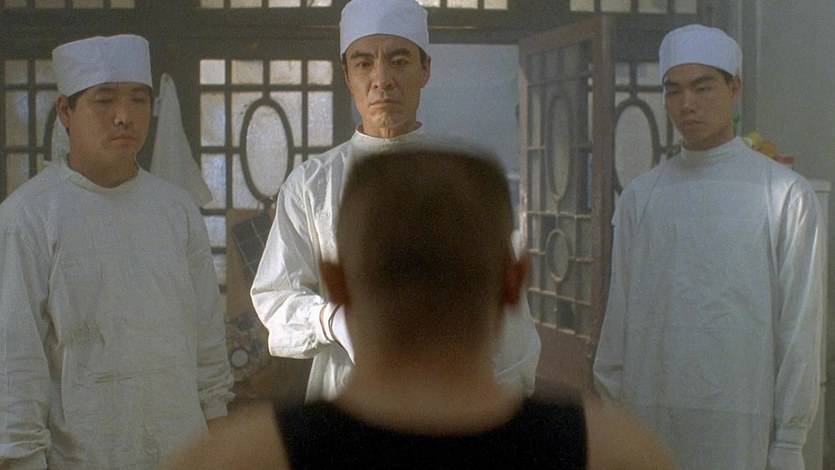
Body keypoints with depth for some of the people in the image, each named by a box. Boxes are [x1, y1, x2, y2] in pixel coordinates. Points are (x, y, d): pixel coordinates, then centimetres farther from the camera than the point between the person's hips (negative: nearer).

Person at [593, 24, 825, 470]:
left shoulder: (786, 194, -2)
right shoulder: (640, 195, 7)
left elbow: (799, 324, -2)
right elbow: (619, 315, 8)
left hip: (741, 424, -2)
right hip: (649, 414, 3)